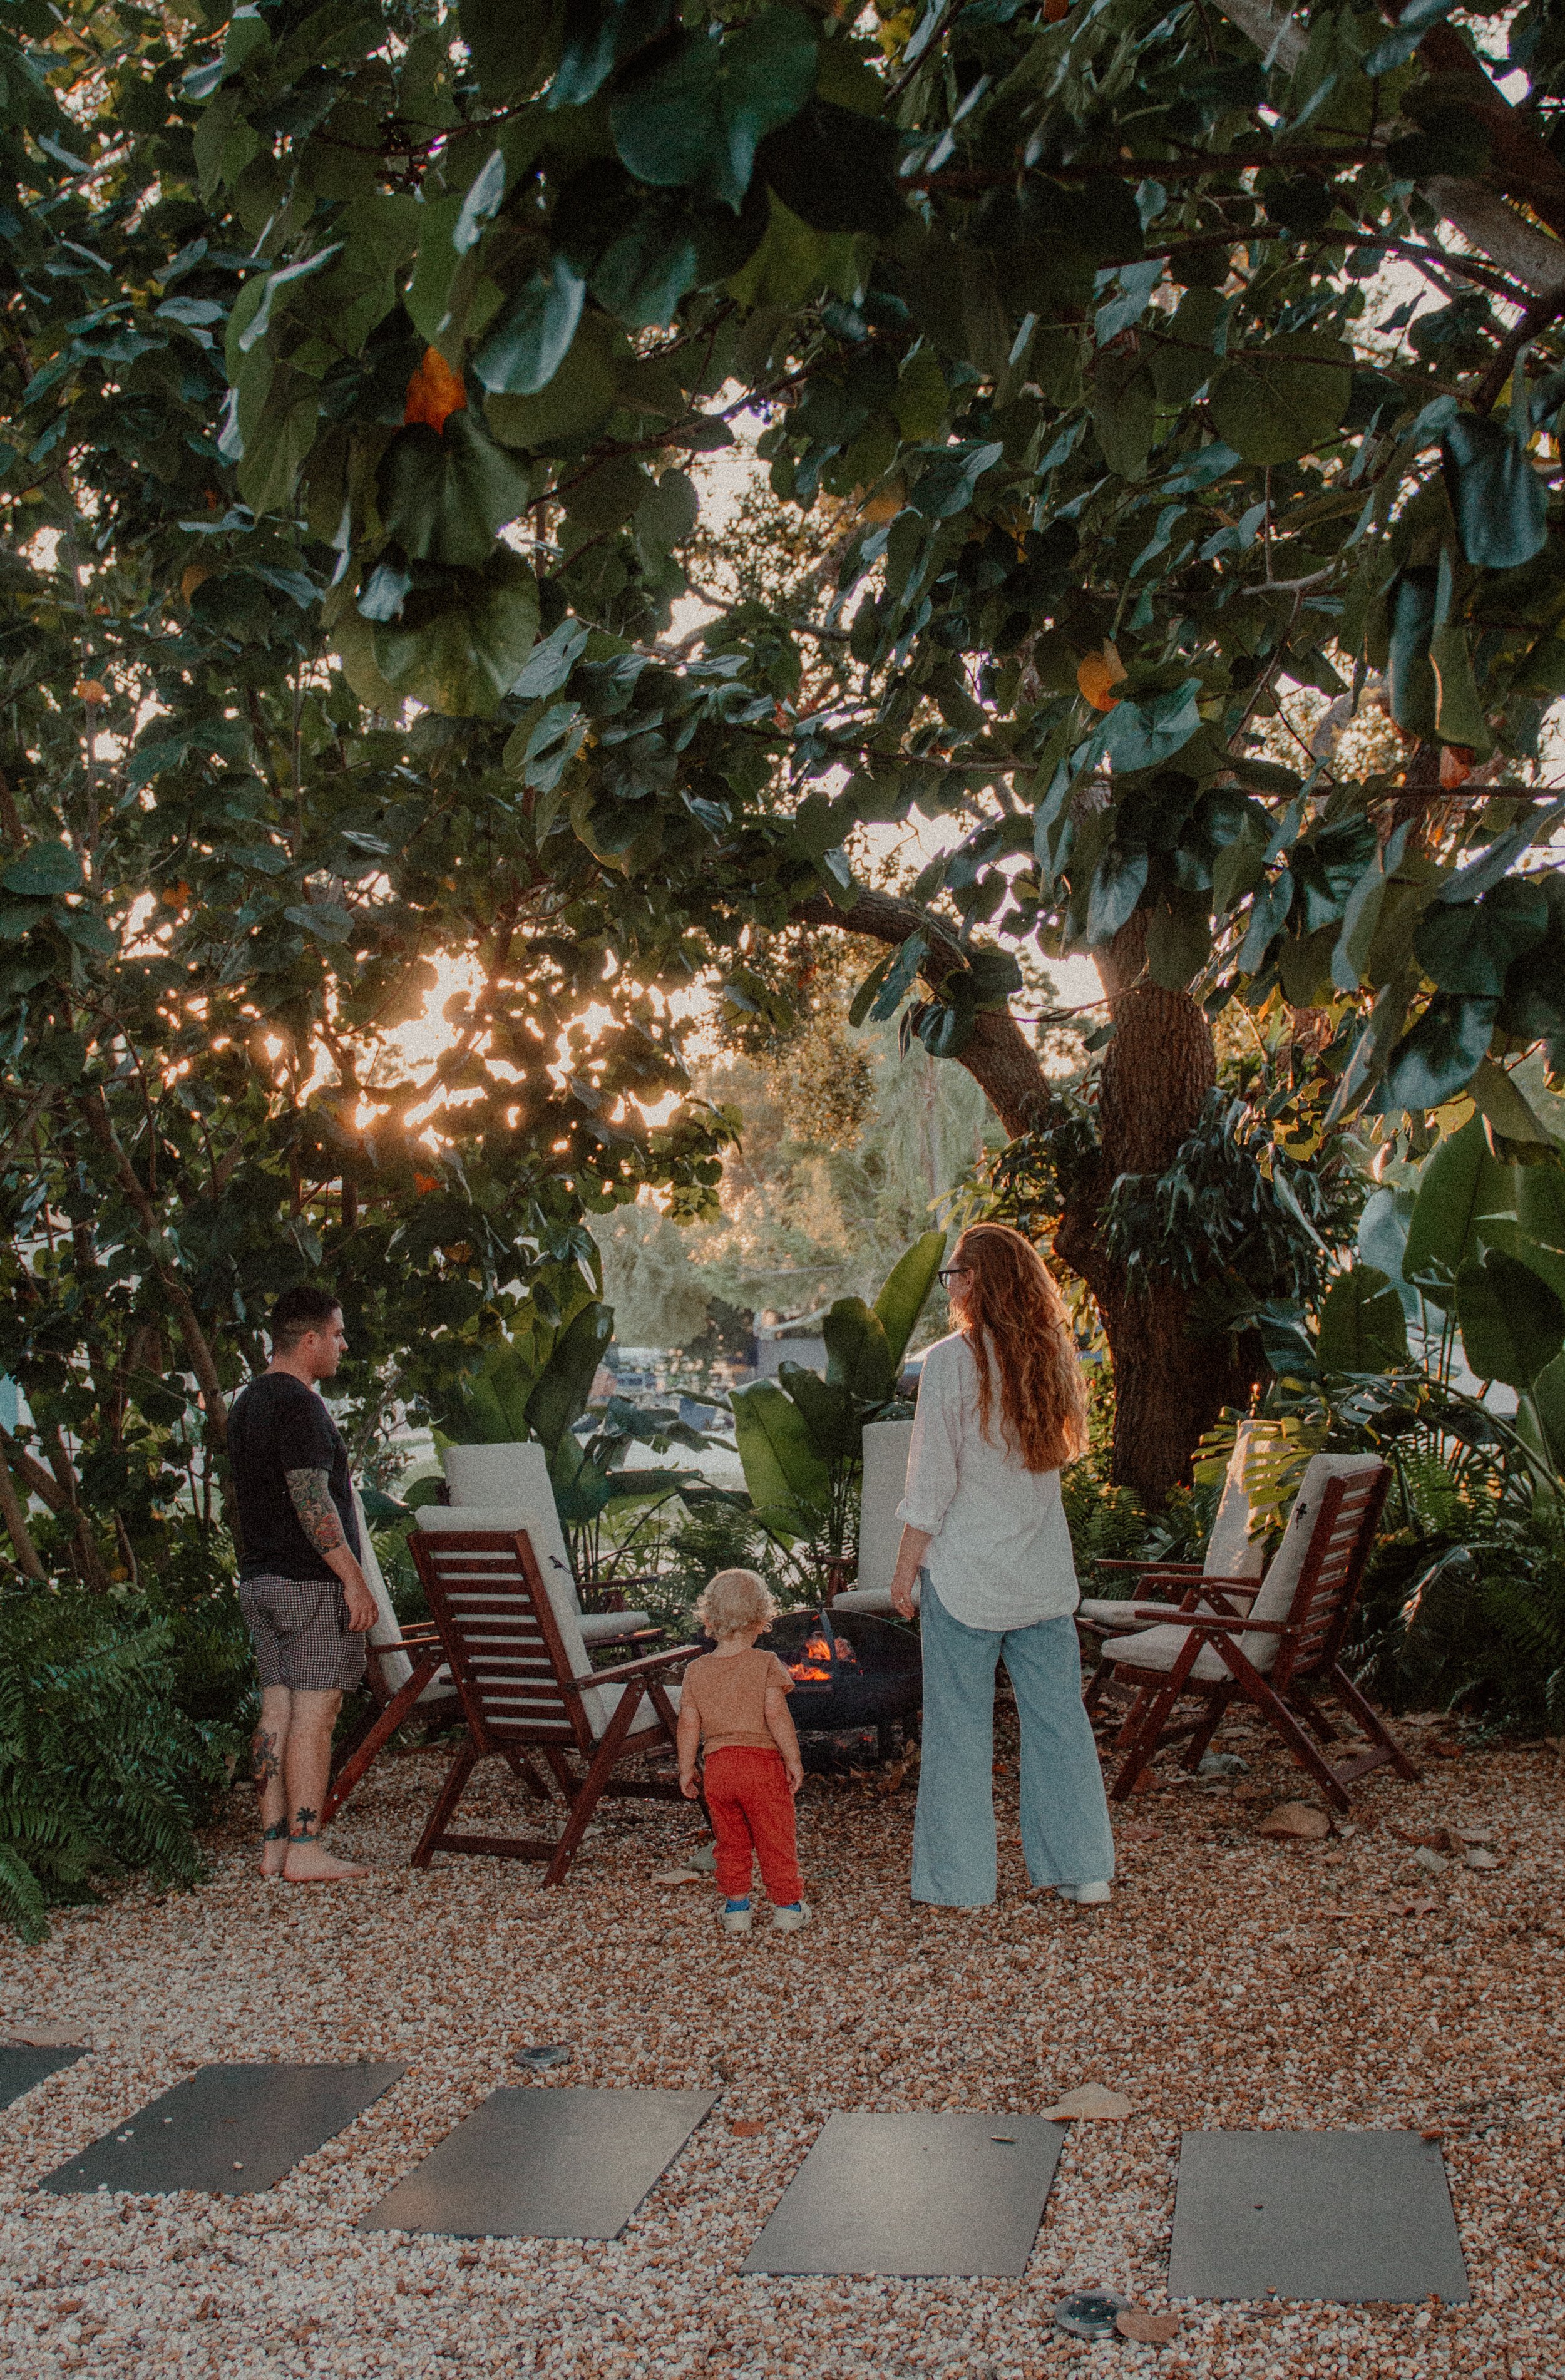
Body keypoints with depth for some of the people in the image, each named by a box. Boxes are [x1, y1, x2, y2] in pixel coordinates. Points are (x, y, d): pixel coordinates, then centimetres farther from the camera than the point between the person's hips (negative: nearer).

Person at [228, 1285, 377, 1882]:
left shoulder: (246, 1403, 16)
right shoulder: (300, 1406, -15)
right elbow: (312, 1502, -21)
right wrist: (354, 1578, -19)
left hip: (260, 1580, 9)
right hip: (311, 1582, -9)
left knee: (277, 1710, 10)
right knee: (314, 1714, -5)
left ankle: (274, 1844, 13)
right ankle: (305, 1850, -2)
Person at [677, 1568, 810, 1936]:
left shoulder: (696, 1671, 2)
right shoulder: (765, 1664, -8)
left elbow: (689, 1725, 3)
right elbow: (776, 1715, -16)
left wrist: (686, 1769, 12)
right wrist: (794, 1760, -9)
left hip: (717, 1767, 3)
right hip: (762, 1763, -3)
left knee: (731, 1843, 17)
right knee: (776, 1840, 9)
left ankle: (735, 1908, 21)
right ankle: (788, 1907, 18)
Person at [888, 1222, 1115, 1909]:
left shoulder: (951, 1361, -14)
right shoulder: (1052, 1354, 1)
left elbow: (932, 1480, -12)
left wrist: (905, 1569, -3)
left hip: (965, 1569, -5)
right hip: (1043, 1569, 5)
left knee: (960, 1724, 6)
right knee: (1058, 1715, 12)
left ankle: (961, 1881, 12)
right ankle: (1083, 1870, 19)